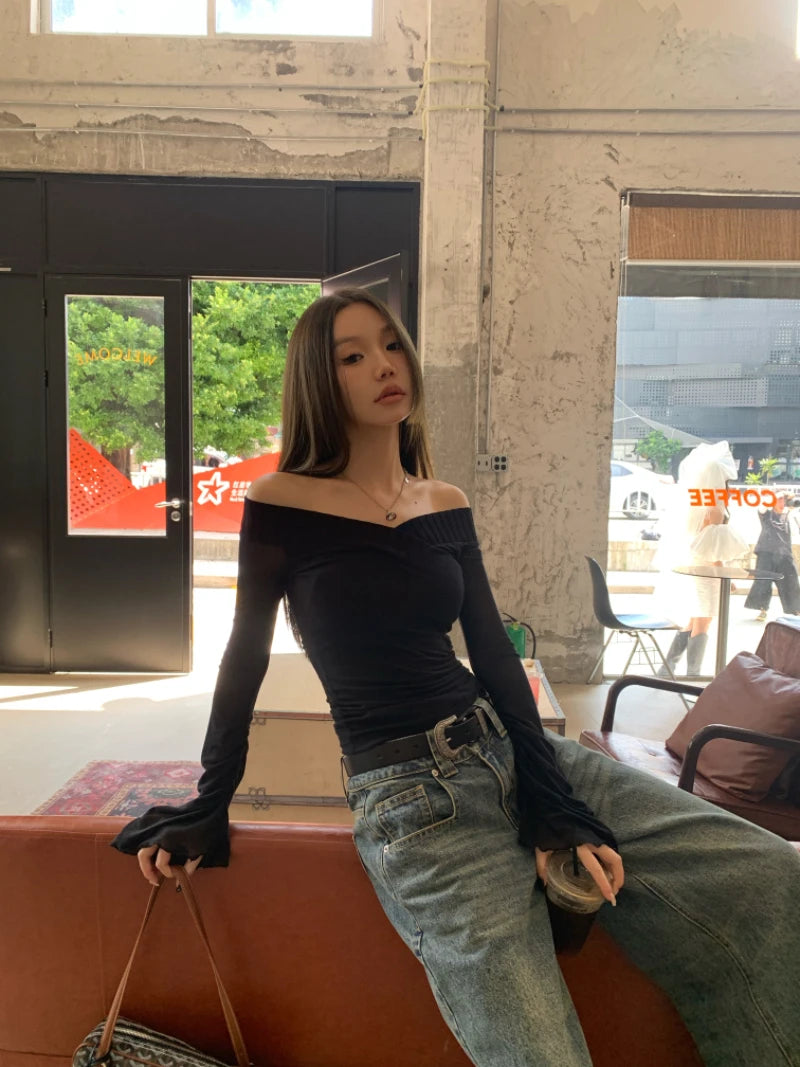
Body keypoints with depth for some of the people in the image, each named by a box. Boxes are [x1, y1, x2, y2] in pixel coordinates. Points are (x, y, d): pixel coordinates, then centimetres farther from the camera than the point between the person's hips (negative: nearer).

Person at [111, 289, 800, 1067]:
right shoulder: (282, 504, -4)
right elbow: (246, 657, 4)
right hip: (409, 797, -5)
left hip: (505, 746, 5)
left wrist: (554, 802, -3)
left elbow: (495, 654, 7)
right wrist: (210, 806, 9)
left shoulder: (446, 505, 10)